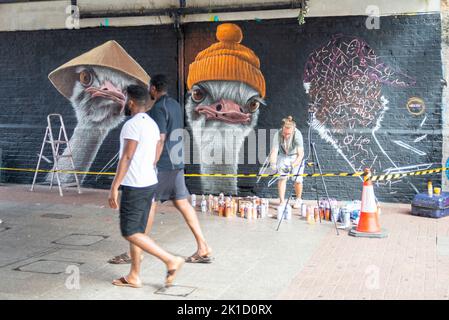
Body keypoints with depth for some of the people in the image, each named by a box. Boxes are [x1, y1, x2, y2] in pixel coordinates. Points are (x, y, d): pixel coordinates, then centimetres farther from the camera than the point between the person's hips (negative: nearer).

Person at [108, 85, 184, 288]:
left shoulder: (133, 124, -17)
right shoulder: (153, 124, 11)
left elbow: (126, 157, -21)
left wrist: (114, 187, -19)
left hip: (135, 187, -9)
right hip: (149, 183, 9)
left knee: (130, 232, -3)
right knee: (136, 231, 13)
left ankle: (170, 260, -6)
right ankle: (134, 276, 18)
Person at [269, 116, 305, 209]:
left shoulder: (297, 134, -35)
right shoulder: (277, 135, -30)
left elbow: (300, 154, -39)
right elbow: (274, 151, -34)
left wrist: (293, 165, -53)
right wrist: (273, 164, -51)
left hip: (295, 157, -1)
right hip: (283, 156, 1)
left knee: (297, 179, -5)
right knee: (282, 177, -9)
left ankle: (298, 199, 18)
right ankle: (282, 201, 0)